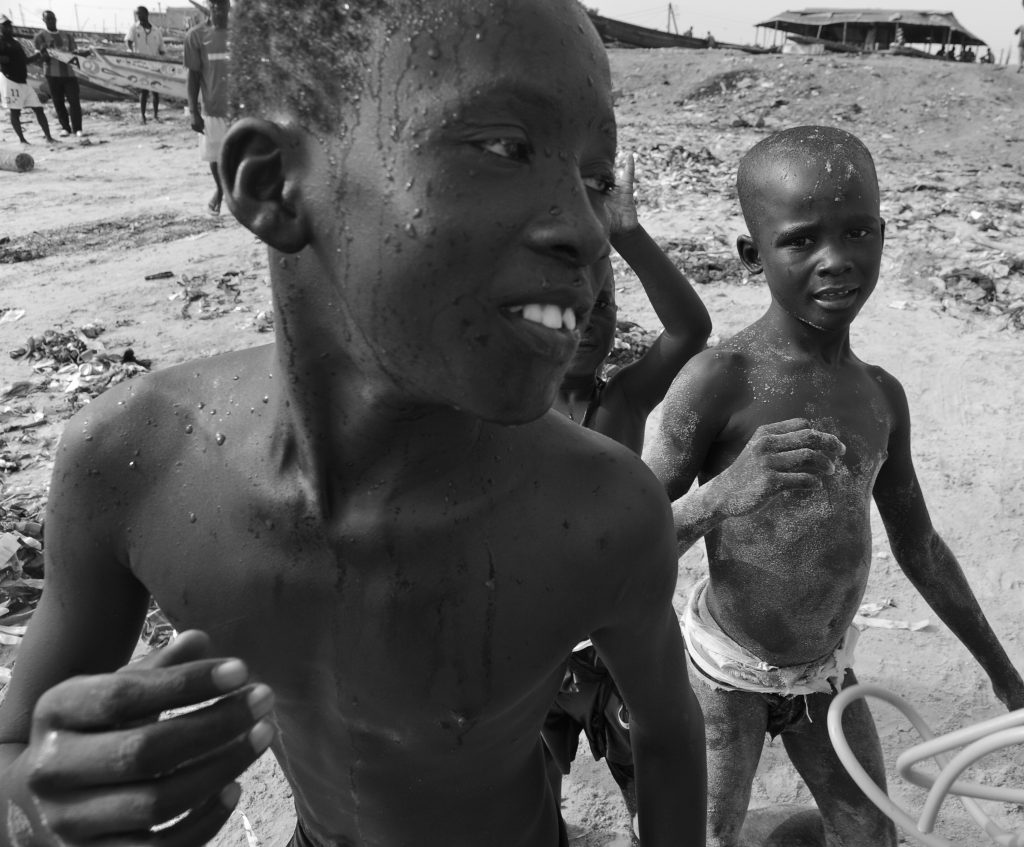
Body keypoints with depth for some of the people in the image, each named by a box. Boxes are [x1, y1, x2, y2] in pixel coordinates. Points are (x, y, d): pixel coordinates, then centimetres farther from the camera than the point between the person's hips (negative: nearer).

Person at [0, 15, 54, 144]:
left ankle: (48, 136, 3)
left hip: (23, 81, 8)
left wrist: (39, 54, 18)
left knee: (38, 108, 2)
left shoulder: (15, 42, 20)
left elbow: (24, 60, 25)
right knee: (15, 111, -4)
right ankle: (21, 139, -1)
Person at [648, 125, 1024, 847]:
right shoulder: (720, 382, -23)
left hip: (830, 672, 6)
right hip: (729, 673, -5)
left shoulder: (881, 396, -4)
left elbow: (919, 546, 9)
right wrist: (724, 493, -40)